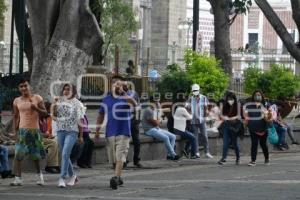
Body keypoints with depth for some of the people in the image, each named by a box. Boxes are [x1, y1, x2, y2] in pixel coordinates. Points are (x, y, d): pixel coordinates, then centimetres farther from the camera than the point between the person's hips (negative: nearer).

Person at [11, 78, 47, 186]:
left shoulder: (37, 98, 0)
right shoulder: (17, 101, 6)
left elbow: (45, 113, 0)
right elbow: (15, 117, 11)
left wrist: (36, 108, -18)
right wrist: (14, 131, 3)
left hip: (34, 130, -1)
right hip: (22, 130, 1)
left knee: (36, 155, 8)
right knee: (18, 155, -11)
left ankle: (39, 174, 31)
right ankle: (18, 178, -11)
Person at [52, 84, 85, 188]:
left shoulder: (77, 103, 0)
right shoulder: (60, 101, 11)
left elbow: (80, 120, 1)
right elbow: (54, 115, 10)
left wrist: (80, 136, -1)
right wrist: (54, 104, -6)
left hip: (72, 131, -5)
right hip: (60, 130, 5)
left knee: (65, 154, -17)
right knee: (64, 155, 11)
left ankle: (62, 178, -19)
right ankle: (72, 175, 28)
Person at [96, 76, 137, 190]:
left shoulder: (126, 98, -2)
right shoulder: (106, 99, 11)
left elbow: (134, 104, -26)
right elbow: (101, 115, 19)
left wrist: (123, 93, -39)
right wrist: (97, 130, 15)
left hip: (123, 132, -4)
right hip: (110, 132, 4)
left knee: (120, 157, -15)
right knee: (113, 159, 9)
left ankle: (116, 178, -23)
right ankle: (119, 178, 25)